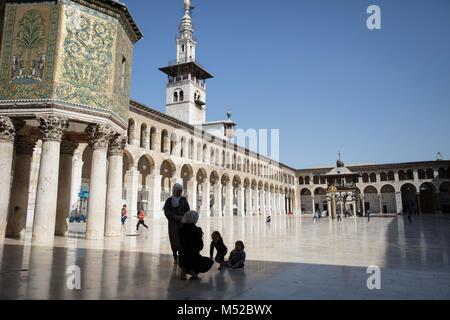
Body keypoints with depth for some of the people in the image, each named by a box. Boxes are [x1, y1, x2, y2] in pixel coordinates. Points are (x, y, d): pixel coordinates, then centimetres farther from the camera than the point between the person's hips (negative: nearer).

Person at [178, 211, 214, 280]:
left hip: (182, 259, 5)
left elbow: (181, 244, 8)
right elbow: (200, 246, -9)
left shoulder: (181, 229, -3)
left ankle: (184, 270, 6)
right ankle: (193, 271, -2)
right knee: (209, 262, 22)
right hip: (193, 257, -5)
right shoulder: (197, 230, -15)